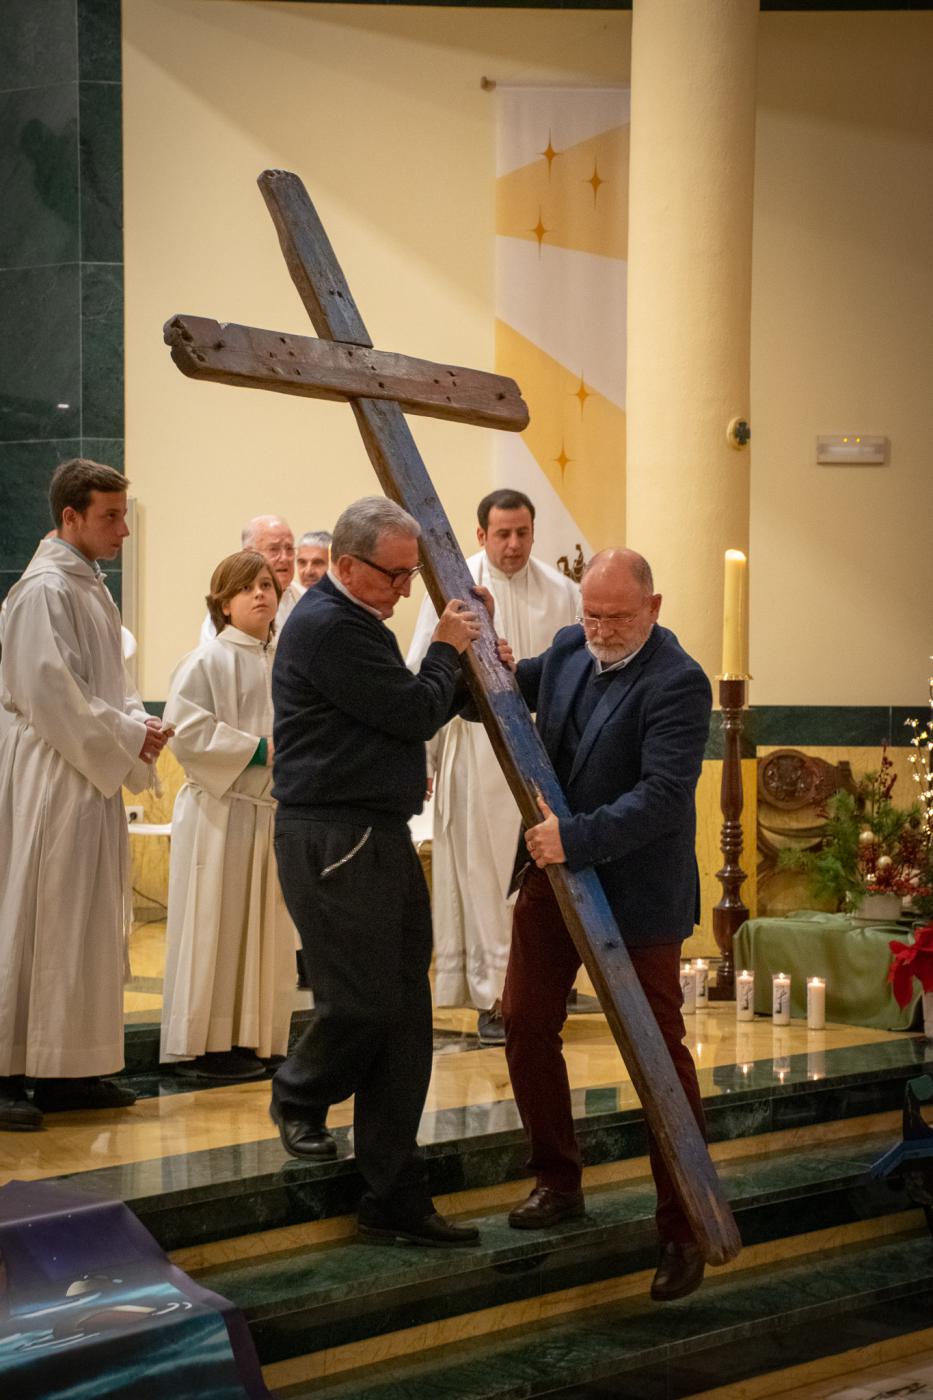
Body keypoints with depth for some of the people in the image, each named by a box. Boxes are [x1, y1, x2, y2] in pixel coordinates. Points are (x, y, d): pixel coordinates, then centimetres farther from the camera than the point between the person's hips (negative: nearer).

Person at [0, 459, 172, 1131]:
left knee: (88, 924, 12)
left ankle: (67, 1070, 19)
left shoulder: (93, 589, 15)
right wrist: (126, 738, -14)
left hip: (94, 779, 10)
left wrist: (139, 725, 1)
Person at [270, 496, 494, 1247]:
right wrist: (446, 648, 0)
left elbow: (413, 714, 23)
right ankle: (299, 1097, 29)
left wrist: (469, 670, 10)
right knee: (362, 1003, -4)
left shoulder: (356, 621, 19)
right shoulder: (329, 626, -15)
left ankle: (396, 1198, 11)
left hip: (380, 837, 10)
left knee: (404, 1016, 6)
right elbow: (416, 712, -16)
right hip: (334, 842, -10)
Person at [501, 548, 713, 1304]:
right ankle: (558, 1180, 28)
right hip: (553, 873, 7)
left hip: (635, 891, -7)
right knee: (526, 1025, 10)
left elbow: (663, 795, -26)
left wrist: (578, 837, -33)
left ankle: (683, 1227, 9)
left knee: (660, 1051, 0)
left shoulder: (677, 682, -18)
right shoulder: (568, 651, 4)